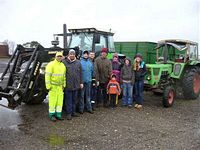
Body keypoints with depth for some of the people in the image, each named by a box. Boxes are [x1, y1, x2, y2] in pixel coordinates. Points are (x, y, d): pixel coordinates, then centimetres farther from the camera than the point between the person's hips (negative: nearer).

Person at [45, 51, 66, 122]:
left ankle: (58, 114, 18)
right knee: (52, 101, -3)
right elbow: (47, 76, -13)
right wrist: (48, 86, -16)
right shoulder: (51, 64, -10)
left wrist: (64, 85, 13)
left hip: (60, 86, 6)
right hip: (53, 86, -6)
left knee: (60, 100, 8)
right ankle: (51, 115, 10)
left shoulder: (63, 65, 11)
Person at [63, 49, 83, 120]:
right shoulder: (64, 62, -1)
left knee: (74, 99, 12)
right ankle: (69, 113, 10)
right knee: (68, 100, 2)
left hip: (76, 85, 4)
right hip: (68, 85, -3)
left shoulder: (78, 62, 10)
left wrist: (81, 82, 9)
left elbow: (80, 73, 12)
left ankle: (73, 112, 23)